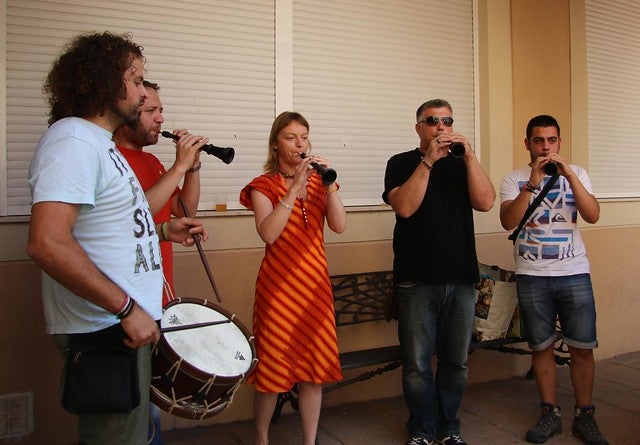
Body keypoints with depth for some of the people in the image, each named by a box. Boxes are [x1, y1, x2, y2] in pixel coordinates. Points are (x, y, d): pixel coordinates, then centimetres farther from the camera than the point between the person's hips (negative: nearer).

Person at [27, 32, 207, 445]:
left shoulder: (99, 143, 15)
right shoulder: (73, 140, -18)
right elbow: (47, 243, -30)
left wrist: (162, 229, 13)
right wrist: (127, 309, -26)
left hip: (121, 322, 10)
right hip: (105, 331, -10)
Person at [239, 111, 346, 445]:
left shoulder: (318, 182, 10)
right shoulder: (264, 186, -1)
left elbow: (339, 226, -5)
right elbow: (268, 233, -19)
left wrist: (329, 184, -16)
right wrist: (295, 188, -22)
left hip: (315, 284, 4)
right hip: (279, 285, -4)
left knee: (314, 368, 8)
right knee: (273, 367, 3)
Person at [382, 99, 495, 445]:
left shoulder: (462, 165, 13)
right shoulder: (402, 163, 4)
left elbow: (485, 202, -4)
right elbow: (405, 207, -14)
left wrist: (469, 156, -11)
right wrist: (428, 160, -16)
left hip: (462, 279, 3)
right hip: (417, 281, -3)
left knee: (456, 362, 11)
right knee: (417, 364, 2)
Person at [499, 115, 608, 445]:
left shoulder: (576, 174, 7)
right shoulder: (514, 179, 3)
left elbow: (593, 216, -8)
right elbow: (508, 222, -12)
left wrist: (569, 175, -17)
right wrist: (532, 183, -19)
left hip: (574, 273, 1)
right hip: (532, 277, 0)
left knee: (582, 348, 4)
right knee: (541, 348, 8)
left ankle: (584, 417, 20)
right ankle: (550, 414, 22)